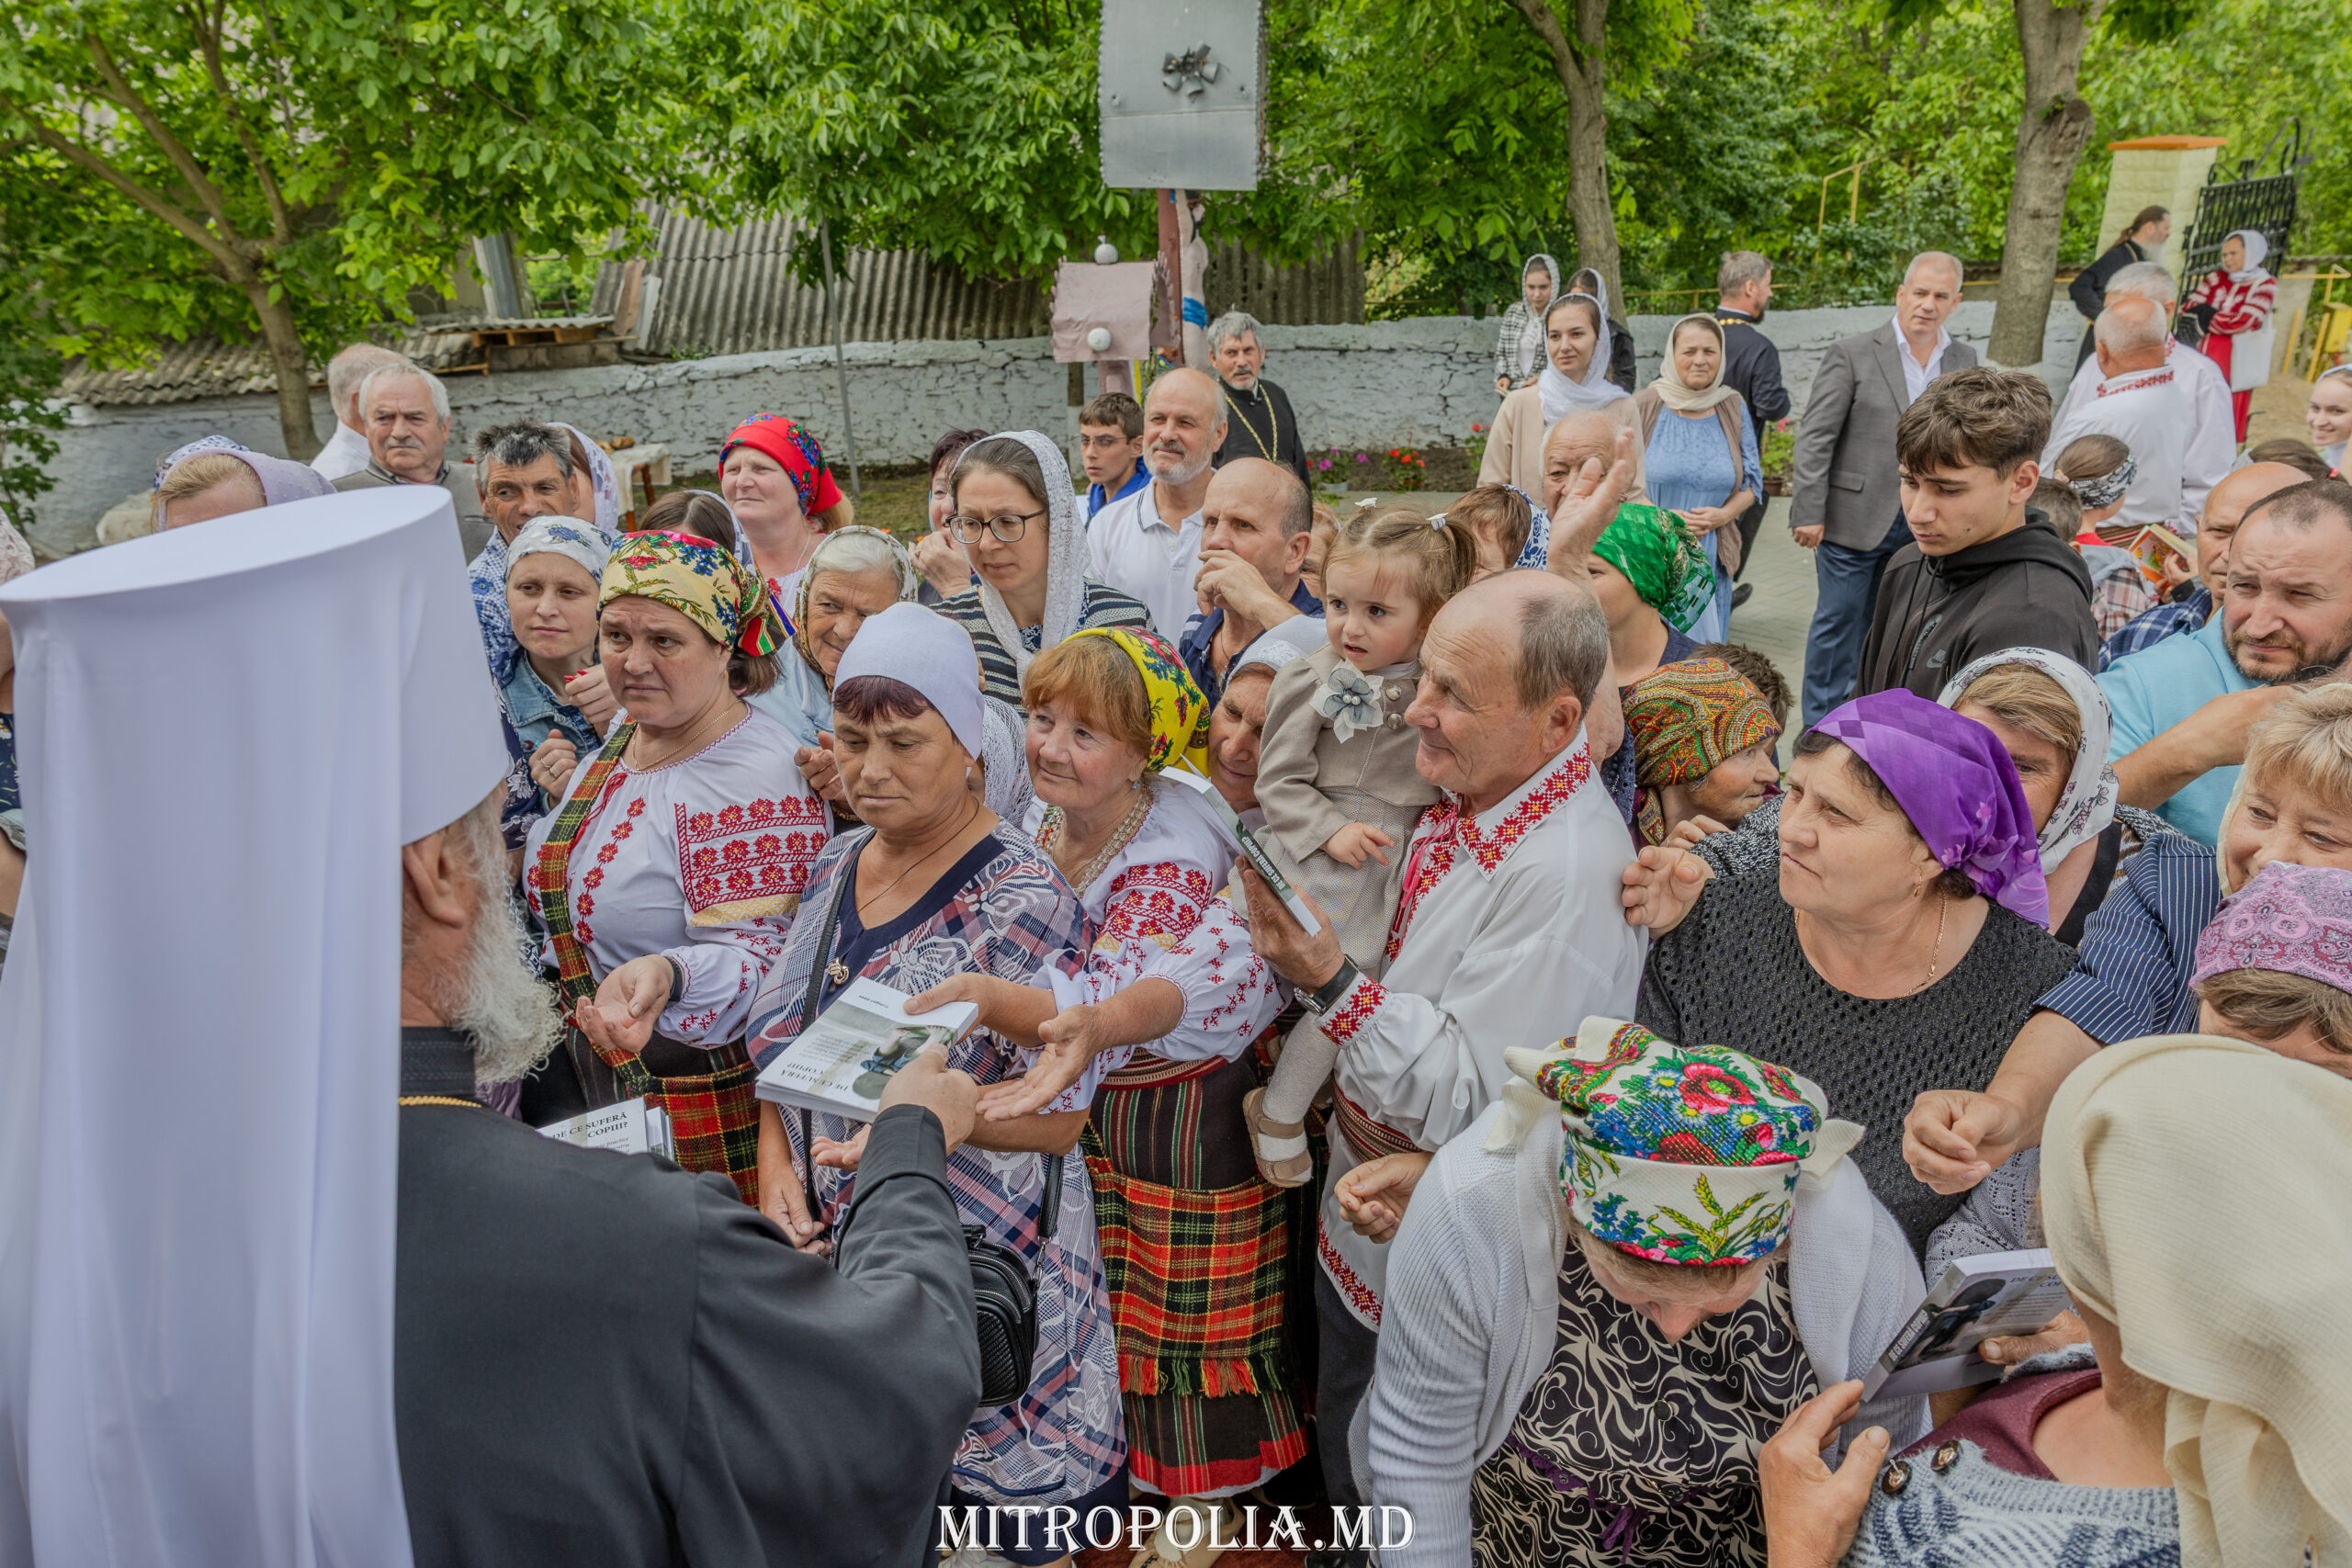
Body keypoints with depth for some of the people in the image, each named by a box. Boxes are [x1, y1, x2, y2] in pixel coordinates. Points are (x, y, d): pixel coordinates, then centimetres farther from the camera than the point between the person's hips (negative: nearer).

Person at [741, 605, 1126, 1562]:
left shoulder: (1018, 895, -18)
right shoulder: (838, 865, 4)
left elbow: (1057, 1115, -17)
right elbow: (784, 1041, 11)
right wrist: (777, 1169, -4)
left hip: (977, 1260, -6)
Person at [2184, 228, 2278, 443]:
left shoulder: (2265, 284, -2)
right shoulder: (2216, 278, 11)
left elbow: (2243, 322, -13)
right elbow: (2187, 309, 3)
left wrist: (2205, 316, -7)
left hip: (2234, 364, -4)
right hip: (2202, 359, 4)